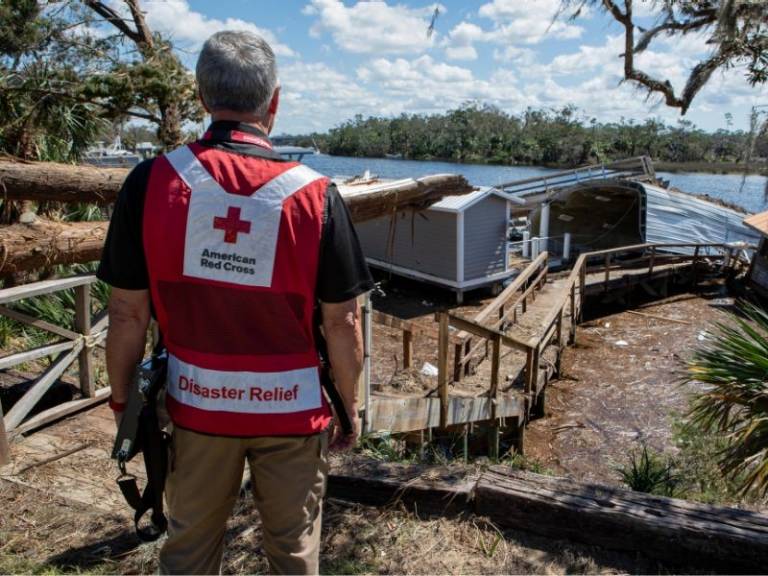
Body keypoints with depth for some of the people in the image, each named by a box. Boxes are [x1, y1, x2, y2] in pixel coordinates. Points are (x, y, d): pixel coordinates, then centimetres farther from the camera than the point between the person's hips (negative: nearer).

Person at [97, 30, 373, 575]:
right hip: (291, 409, -1)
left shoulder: (151, 181, -12)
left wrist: (122, 399, 7)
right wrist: (351, 406, 5)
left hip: (197, 406, 1)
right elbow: (342, 323, -10)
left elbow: (128, 313, -8)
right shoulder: (316, 195, -14)